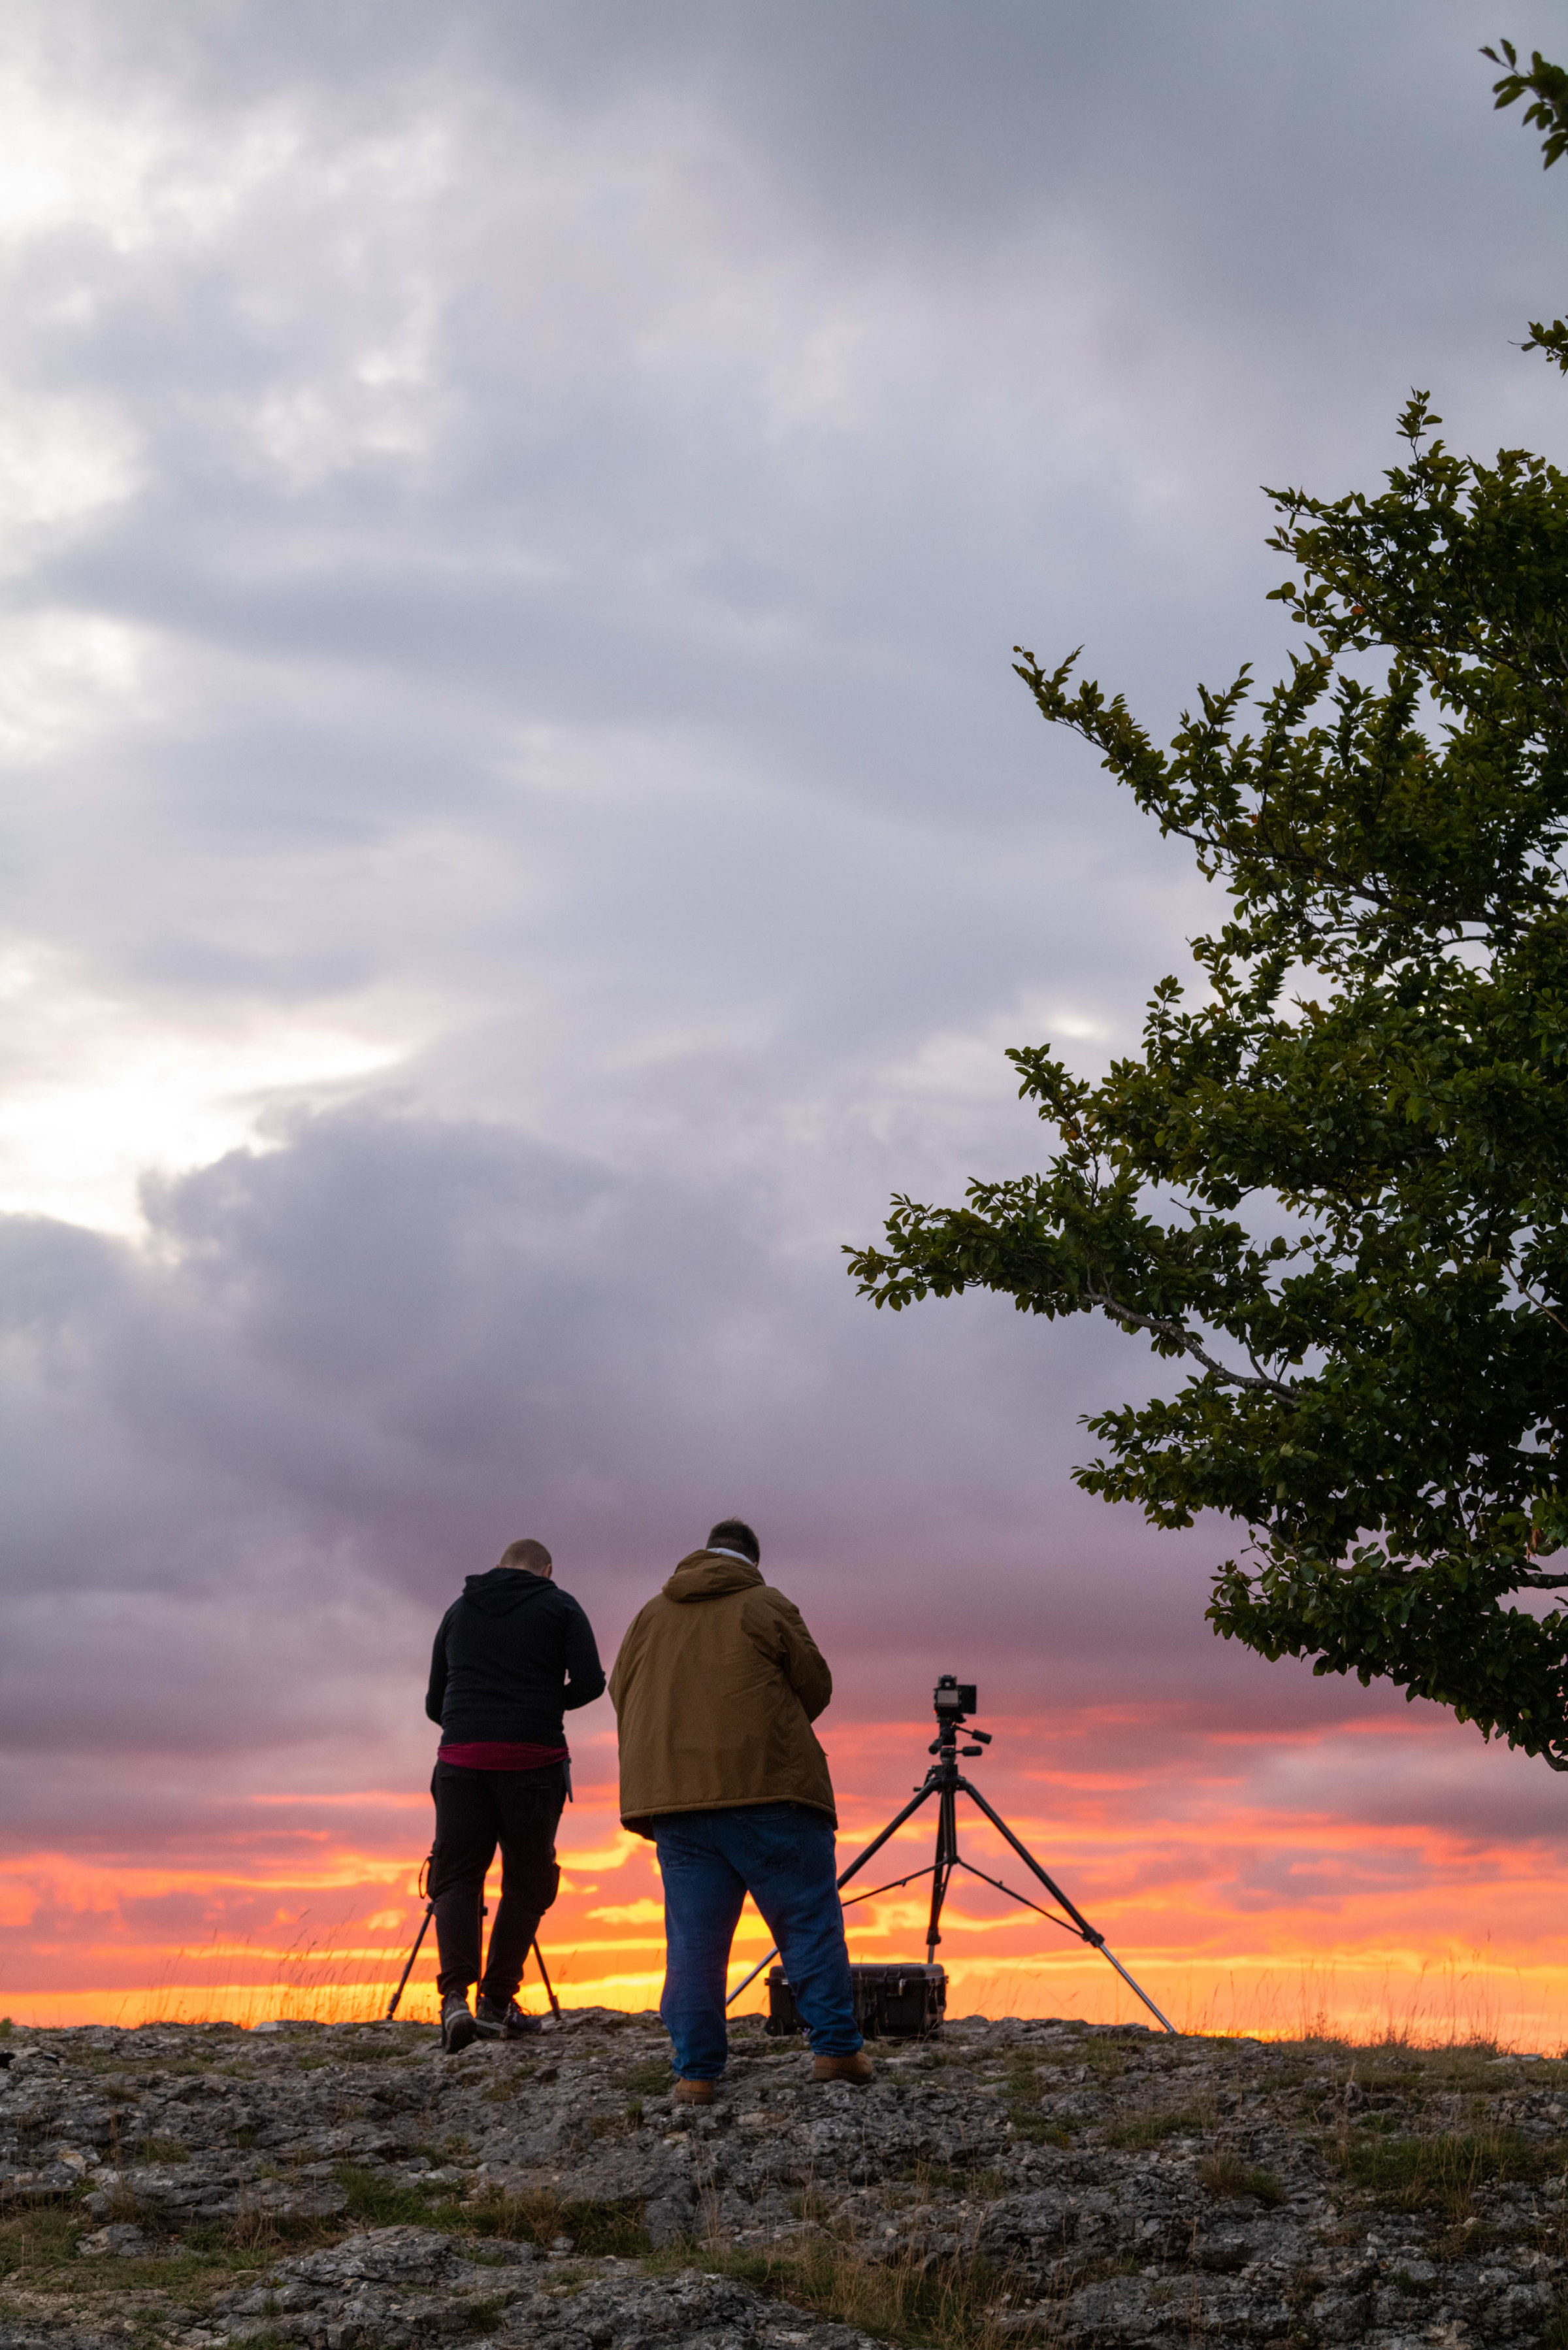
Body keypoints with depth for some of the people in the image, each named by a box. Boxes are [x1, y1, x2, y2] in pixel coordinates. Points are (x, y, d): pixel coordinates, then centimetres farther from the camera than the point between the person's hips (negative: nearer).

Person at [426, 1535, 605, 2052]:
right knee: (527, 1882, 10)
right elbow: (590, 1683, -2)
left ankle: (455, 1996, -16)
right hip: (533, 1759, -2)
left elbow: (434, 1703, 23)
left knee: (456, 1878, 3)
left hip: (462, 1758, 2)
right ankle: (496, 2002, 8)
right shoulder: (559, 1607, 9)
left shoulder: (459, 1610, 19)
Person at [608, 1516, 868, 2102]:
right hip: (767, 1790, -4)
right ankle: (836, 2048, 1)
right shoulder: (766, 1607, 3)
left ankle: (695, 2071, 2)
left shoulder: (652, 1616, 16)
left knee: (693, 1938, 4)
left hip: (673, 1796, 4)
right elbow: (816, 1688, 7)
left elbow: (621, 1696, 20)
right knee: (809, 1921, 4)